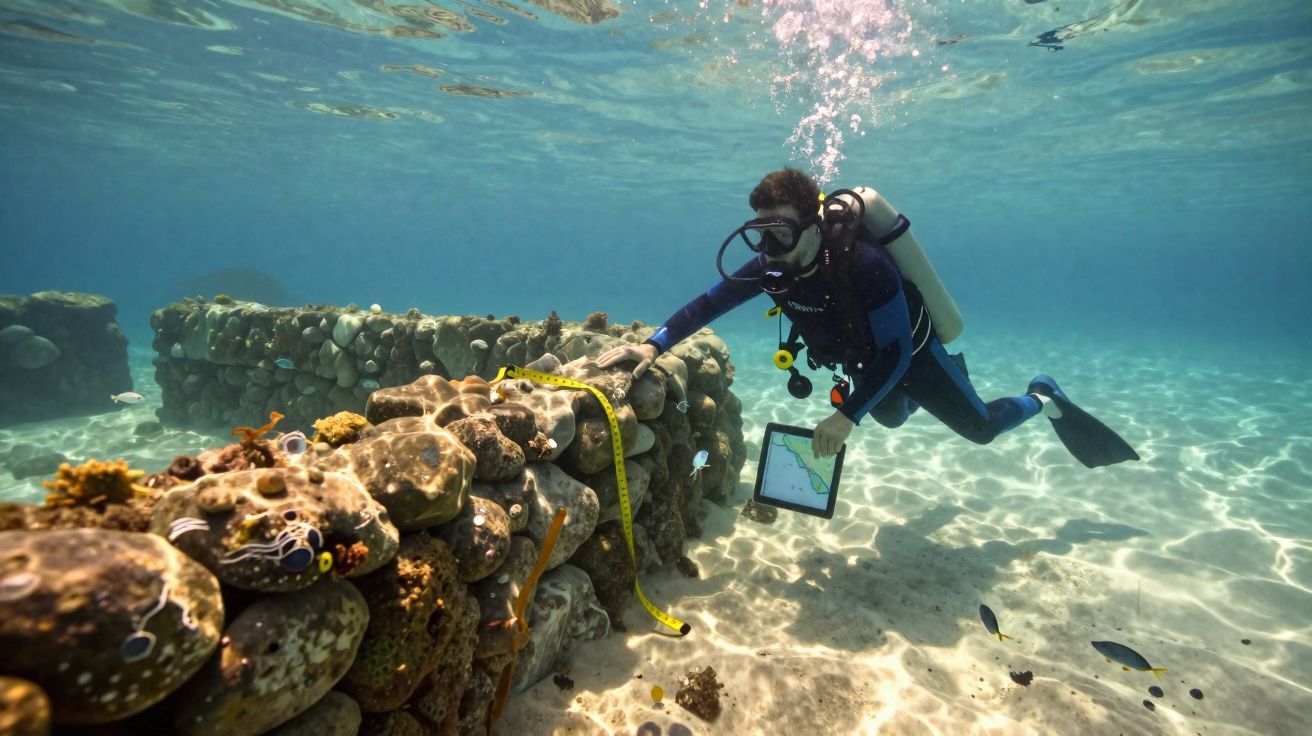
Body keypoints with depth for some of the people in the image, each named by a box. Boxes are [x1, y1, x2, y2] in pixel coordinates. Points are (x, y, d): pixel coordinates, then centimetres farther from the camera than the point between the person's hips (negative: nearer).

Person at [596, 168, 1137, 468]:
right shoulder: (769, 267, -23)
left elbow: (897, 353, -37)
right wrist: (654, 346, -30)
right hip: (867, 363, 6)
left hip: (912, 354, -6)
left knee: (981, 428, 14)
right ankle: (933, 392, 58)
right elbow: (708, 303, -20)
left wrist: (847, 415, -42)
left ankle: (1043, 398, 42)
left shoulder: (864, 264, -41)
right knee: (892, 418, 33)